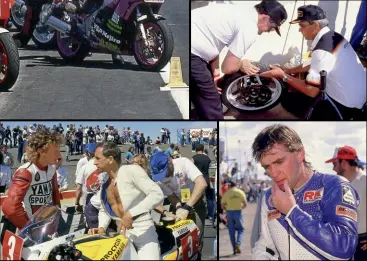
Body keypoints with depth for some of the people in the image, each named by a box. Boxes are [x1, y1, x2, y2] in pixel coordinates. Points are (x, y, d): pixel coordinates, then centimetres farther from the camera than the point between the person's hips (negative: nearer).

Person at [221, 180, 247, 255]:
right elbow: (245, 204, -2)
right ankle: (238, 244, -11)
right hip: (238, 212, -1)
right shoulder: (240, 192, 1)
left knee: (231, 232, 9)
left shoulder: (226, 193, 1)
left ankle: (234, 249, 8)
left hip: (229, 213, 1)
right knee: (241, 230, 12)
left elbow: (222, 206, 0)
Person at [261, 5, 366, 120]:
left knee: (288, 100, -2)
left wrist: (283, 76, -10)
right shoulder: (334, 36, 3)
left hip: (345, 107, -9)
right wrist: (290, 71, 16)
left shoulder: (322, 50, -24)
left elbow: (311, 91, -21)